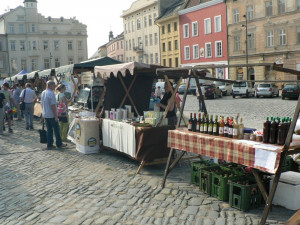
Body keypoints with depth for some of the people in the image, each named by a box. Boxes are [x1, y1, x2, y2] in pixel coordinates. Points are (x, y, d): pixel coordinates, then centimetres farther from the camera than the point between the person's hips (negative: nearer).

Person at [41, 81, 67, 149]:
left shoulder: (43, 93, 10)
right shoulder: (51, 93, -17)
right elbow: (53, 105, -20)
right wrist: (56, 116, -17)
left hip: (45, 115, 8)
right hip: (52, 115, -8)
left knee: (49, 130, 11)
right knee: (56, 129, 4)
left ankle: (49, 144, 11)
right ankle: (59, 144, 11)